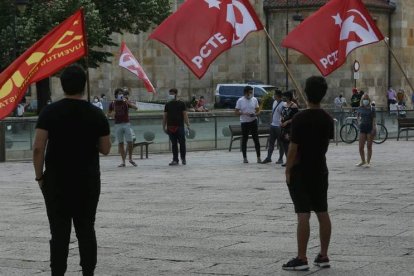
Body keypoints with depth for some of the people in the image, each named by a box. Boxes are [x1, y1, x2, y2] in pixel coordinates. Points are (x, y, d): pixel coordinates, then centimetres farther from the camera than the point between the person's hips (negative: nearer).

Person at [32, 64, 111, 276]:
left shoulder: (50, 112, -6)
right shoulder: (96, 114, -1)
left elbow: (38, 148, -10)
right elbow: (105, 149, 6)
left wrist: (39, 176, 0)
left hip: (56, 180, -1)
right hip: (88, 180, 2)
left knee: (59, 232, 1)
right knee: (86, 230, 9)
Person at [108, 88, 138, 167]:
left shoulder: (126, 102, 3)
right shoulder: (112, 104, 6)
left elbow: (135, 107, -8)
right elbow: (108, 114, 14)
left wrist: (129, 103, -23)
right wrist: (111, 114, -9)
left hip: (126, 124, -1)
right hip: (118, 125, 1)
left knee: (130, 142, -7)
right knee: (120, 143, 1)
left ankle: (130, 159, 12)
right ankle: (123, 161, 6)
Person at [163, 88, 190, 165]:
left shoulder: (181, 104, 3)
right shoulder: (167, 105, 11)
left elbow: (185, 115, 0)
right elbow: (165, 116, 13)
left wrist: (188, 124, -8)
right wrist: (164, 127, 9)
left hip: (180, 126, -3)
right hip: (170, 127, 3)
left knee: (182, 143, -1)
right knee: (174, 144, 4)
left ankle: (183, 158, 13)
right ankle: (175, 160, 8)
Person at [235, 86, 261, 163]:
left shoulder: (254, 100, 4)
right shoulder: (240, 101, -3)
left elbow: (258, 111, 9)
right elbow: (236, 112, -4)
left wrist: (255, 114, -13)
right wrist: (244, 113, -21)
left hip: (253, 121, 1)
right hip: (244, 122, -1)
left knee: (256, 139, -1)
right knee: (244, 140, 4)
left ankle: (258, 157, 4)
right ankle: (244, 158, 13)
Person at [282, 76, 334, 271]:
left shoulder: (300, 119, -17)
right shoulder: (327, 119, 2)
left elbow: (293, 148, -16)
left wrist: (288, 171, -6)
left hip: (301, 171, -6)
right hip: (320, 170, 6)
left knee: (303, 215, -7)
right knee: (322, 213, 9)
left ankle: (301, 259, -5)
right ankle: (323, 256, 14)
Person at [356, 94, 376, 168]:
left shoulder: (372, 108, -4)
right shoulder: (360, 108, 6)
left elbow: (373, 119, -7)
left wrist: (373, 129, -15)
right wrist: (359, 122, 4)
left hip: (370, 127, -3)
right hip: (362, 128, 3)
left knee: (369, 146, 1)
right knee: (361, 147, 2)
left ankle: (368, 162, 9)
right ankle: (363, 161, 19)